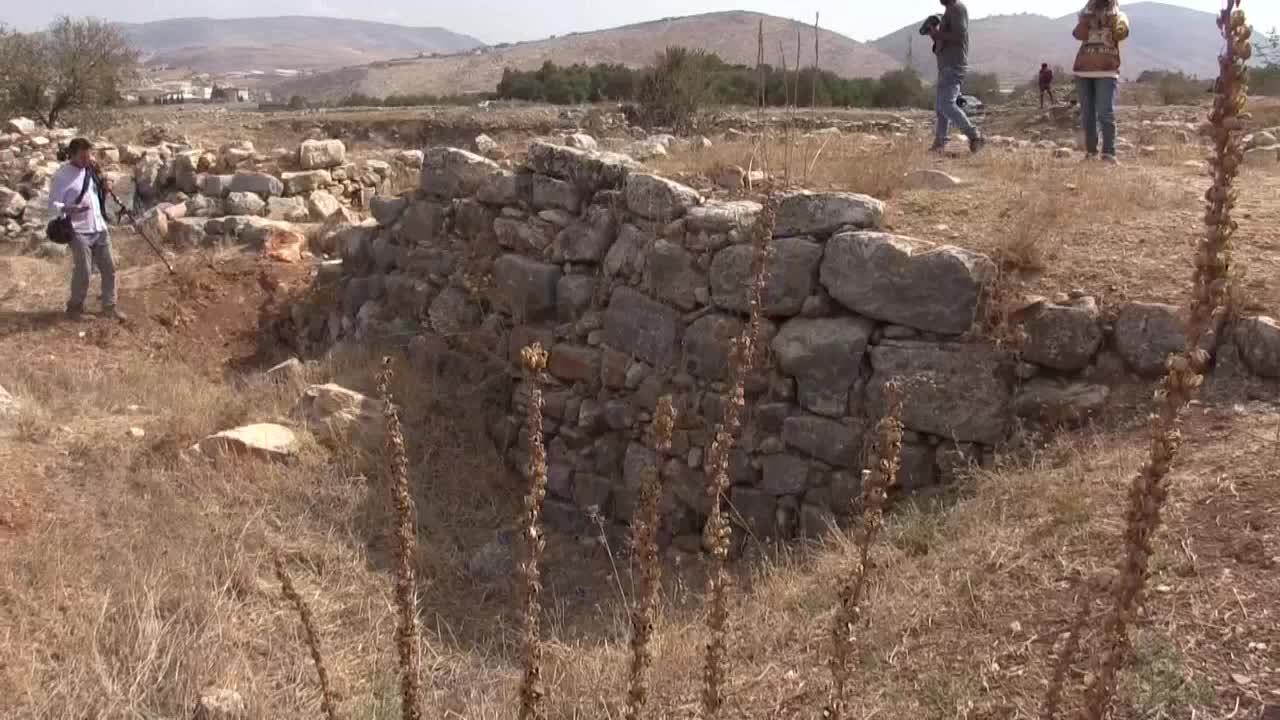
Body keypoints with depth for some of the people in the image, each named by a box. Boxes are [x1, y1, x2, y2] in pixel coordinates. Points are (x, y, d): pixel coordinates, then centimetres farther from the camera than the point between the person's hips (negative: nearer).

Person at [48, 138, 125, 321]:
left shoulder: (92, 169, 9)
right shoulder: (61, 176, -11)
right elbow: (53, 205, -12)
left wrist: (105, 188, 0)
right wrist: (69, 209, -32)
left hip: (100, 228, 6)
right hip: (79, 232, -6)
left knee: (109, 268, 7)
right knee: (83, 272, -3)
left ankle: (109, 307, 18)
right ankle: (75, 307, 16)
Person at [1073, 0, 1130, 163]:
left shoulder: (1118, 16, 11)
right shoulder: (1086, 14, 15)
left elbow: (1122, 34, -11)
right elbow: (1079, 34, -5)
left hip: (1107, 72, -3)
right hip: (1083, 71, 3)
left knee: (1106, 113, -14)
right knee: (1087, 114, 4)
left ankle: (1109, 153, -16)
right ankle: (1090, 151, 12)